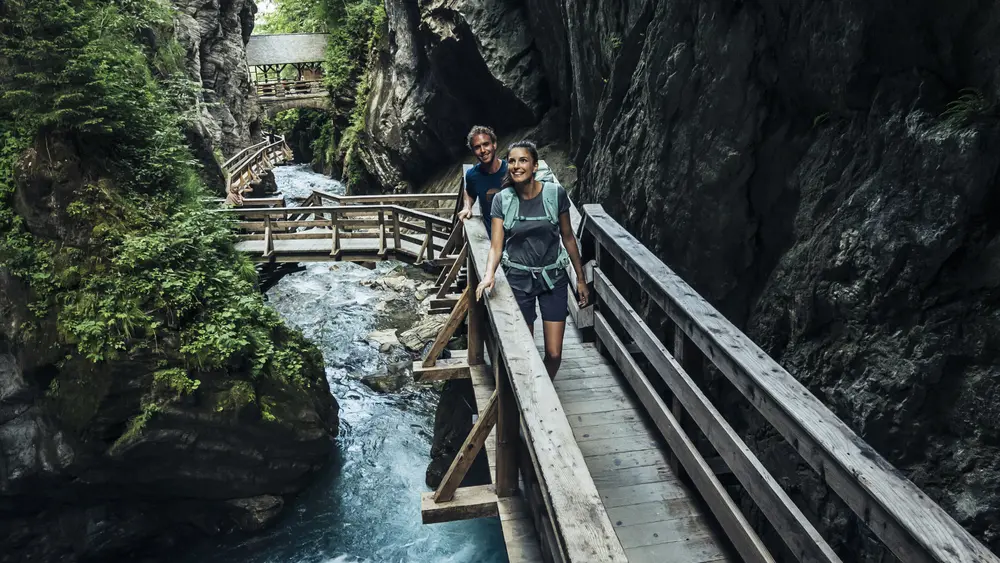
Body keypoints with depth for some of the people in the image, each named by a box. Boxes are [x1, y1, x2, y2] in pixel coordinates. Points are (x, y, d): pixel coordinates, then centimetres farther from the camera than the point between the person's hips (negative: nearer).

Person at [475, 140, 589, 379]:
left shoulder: (556, 193, -9)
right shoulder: (502, 200, -7)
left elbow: (567, 237, 1)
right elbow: (496, 245, -10)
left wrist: (580, 279, 6)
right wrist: (489, 274, -31)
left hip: (553, 278, 0)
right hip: (518, 279, 0)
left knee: (554, 353, -1)